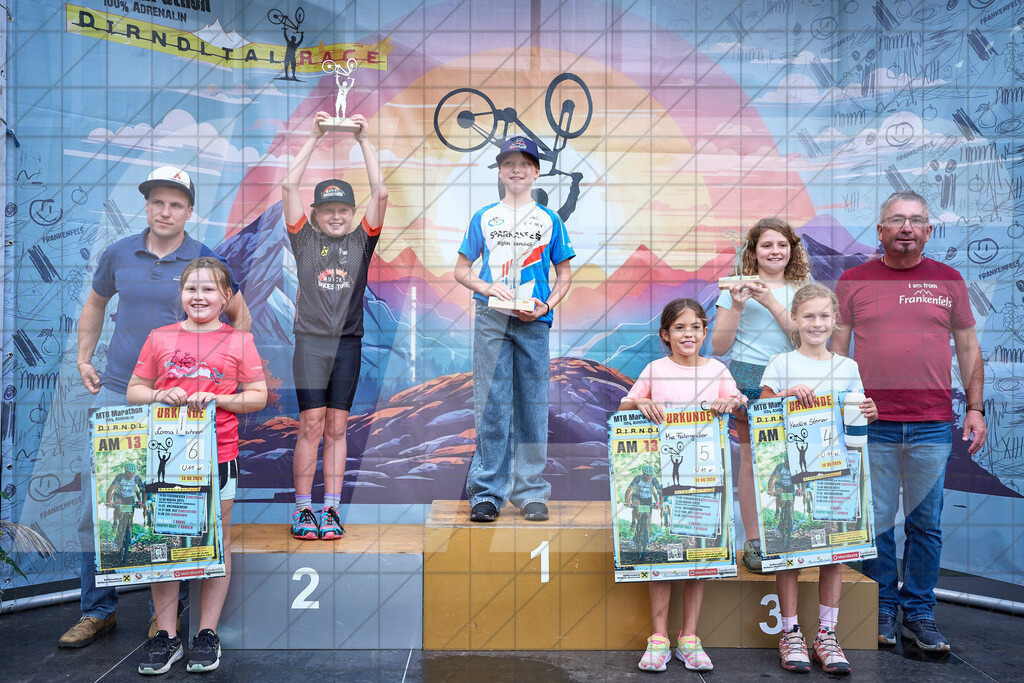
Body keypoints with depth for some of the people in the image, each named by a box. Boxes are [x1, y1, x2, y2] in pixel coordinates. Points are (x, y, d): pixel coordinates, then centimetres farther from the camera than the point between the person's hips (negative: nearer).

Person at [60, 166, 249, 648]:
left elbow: (239, 316, 9)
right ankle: (98, 609, 18)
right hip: (117, 392, 3)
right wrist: (83, 359, 18)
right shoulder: (118, 254, 6)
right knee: (98, 500, 4)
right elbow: (95, 304, 23)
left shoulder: (207, 261, -2)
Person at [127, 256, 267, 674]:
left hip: (218, 456, -1)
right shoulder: (159, 338, 9)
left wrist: (217, 399, -13)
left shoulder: (239, 340, 4)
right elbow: (134, 391, 13)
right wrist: (161, 395, -8)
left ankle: (207, 635, 18)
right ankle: (166, 636, 17)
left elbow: (258, 396, 3)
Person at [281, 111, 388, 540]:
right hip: (310, 340, -1)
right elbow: (289, 185, -1)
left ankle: (331, 509, 11)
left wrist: (364, 141, 2)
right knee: (311, 426, -4)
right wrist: (314, 137, 0)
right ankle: (303, 509, 5)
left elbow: (381, 192, 1)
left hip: (348, 342, 2)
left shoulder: (361, 240, 9)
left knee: (337, 429, 6)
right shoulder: (304, 239, 6)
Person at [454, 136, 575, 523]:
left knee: (532, 406, 3)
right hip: (491, 318, 0)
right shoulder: (483, 218, 11)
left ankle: (531, 493, 11)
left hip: (534, 321, 1)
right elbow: (461, 272, 12)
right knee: (491, 406, -2)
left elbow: (564, 275, 14)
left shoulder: (549, 220, 12)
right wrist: (490, 288, -7)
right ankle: (487, 493, 5)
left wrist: (547, 305, -4)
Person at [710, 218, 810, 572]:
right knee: (751, 458, -2)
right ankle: (753, 542, 7)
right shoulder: (738, 288, 5)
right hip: (748, 378, -2)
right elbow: (719, 346, 2)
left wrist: (772, 304, -13)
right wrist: (737, 308, -12)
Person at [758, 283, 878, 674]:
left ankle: (827, 634, 14)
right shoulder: (781, 364, 2)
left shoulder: (847, 367, 11)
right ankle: (790, 634, 11)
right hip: (789, 466, -2)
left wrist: (870, 415, -5)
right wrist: (787, 395, -18)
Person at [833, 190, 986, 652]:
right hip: (872, 425, -1)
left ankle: (919, 613, 21)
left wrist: (975, 408, 6)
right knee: (876, 523, 5)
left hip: (933, 427, 1)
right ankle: (881, 609, 20)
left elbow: (968, 349, 13)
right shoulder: (853, 281, 5)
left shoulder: (949, 281, 10)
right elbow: (836, 350, 6)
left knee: (926, 525, 7)